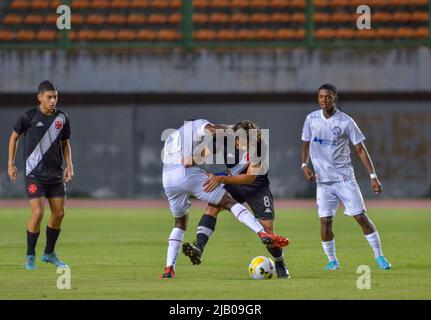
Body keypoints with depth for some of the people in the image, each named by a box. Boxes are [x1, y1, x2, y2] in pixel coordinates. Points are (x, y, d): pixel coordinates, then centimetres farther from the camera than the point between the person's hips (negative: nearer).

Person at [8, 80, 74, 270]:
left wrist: (69, 165, 6)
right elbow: (14, 137, 5)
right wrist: (11, 164, 3)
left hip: (56, 174, 5)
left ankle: (49, 253, 23)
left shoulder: (62, 118, 3)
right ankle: (30, 256, 0)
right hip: (34, 174, -5)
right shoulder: (29, 116, -9)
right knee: (38, 213, -14)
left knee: (59, 213, 5)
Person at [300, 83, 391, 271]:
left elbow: (360, 149, -2)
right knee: (325, 221, -5)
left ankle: (379, 256, 4)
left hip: (344, 177, -2)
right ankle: (332, 260, 10)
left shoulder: (346, 121, -6)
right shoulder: (311, 119, 3)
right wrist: (304, 165, -4)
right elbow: (306, 144, 15)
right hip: (323, 180, 2)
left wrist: (373, 176, -6)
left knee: (361, 216, -6)